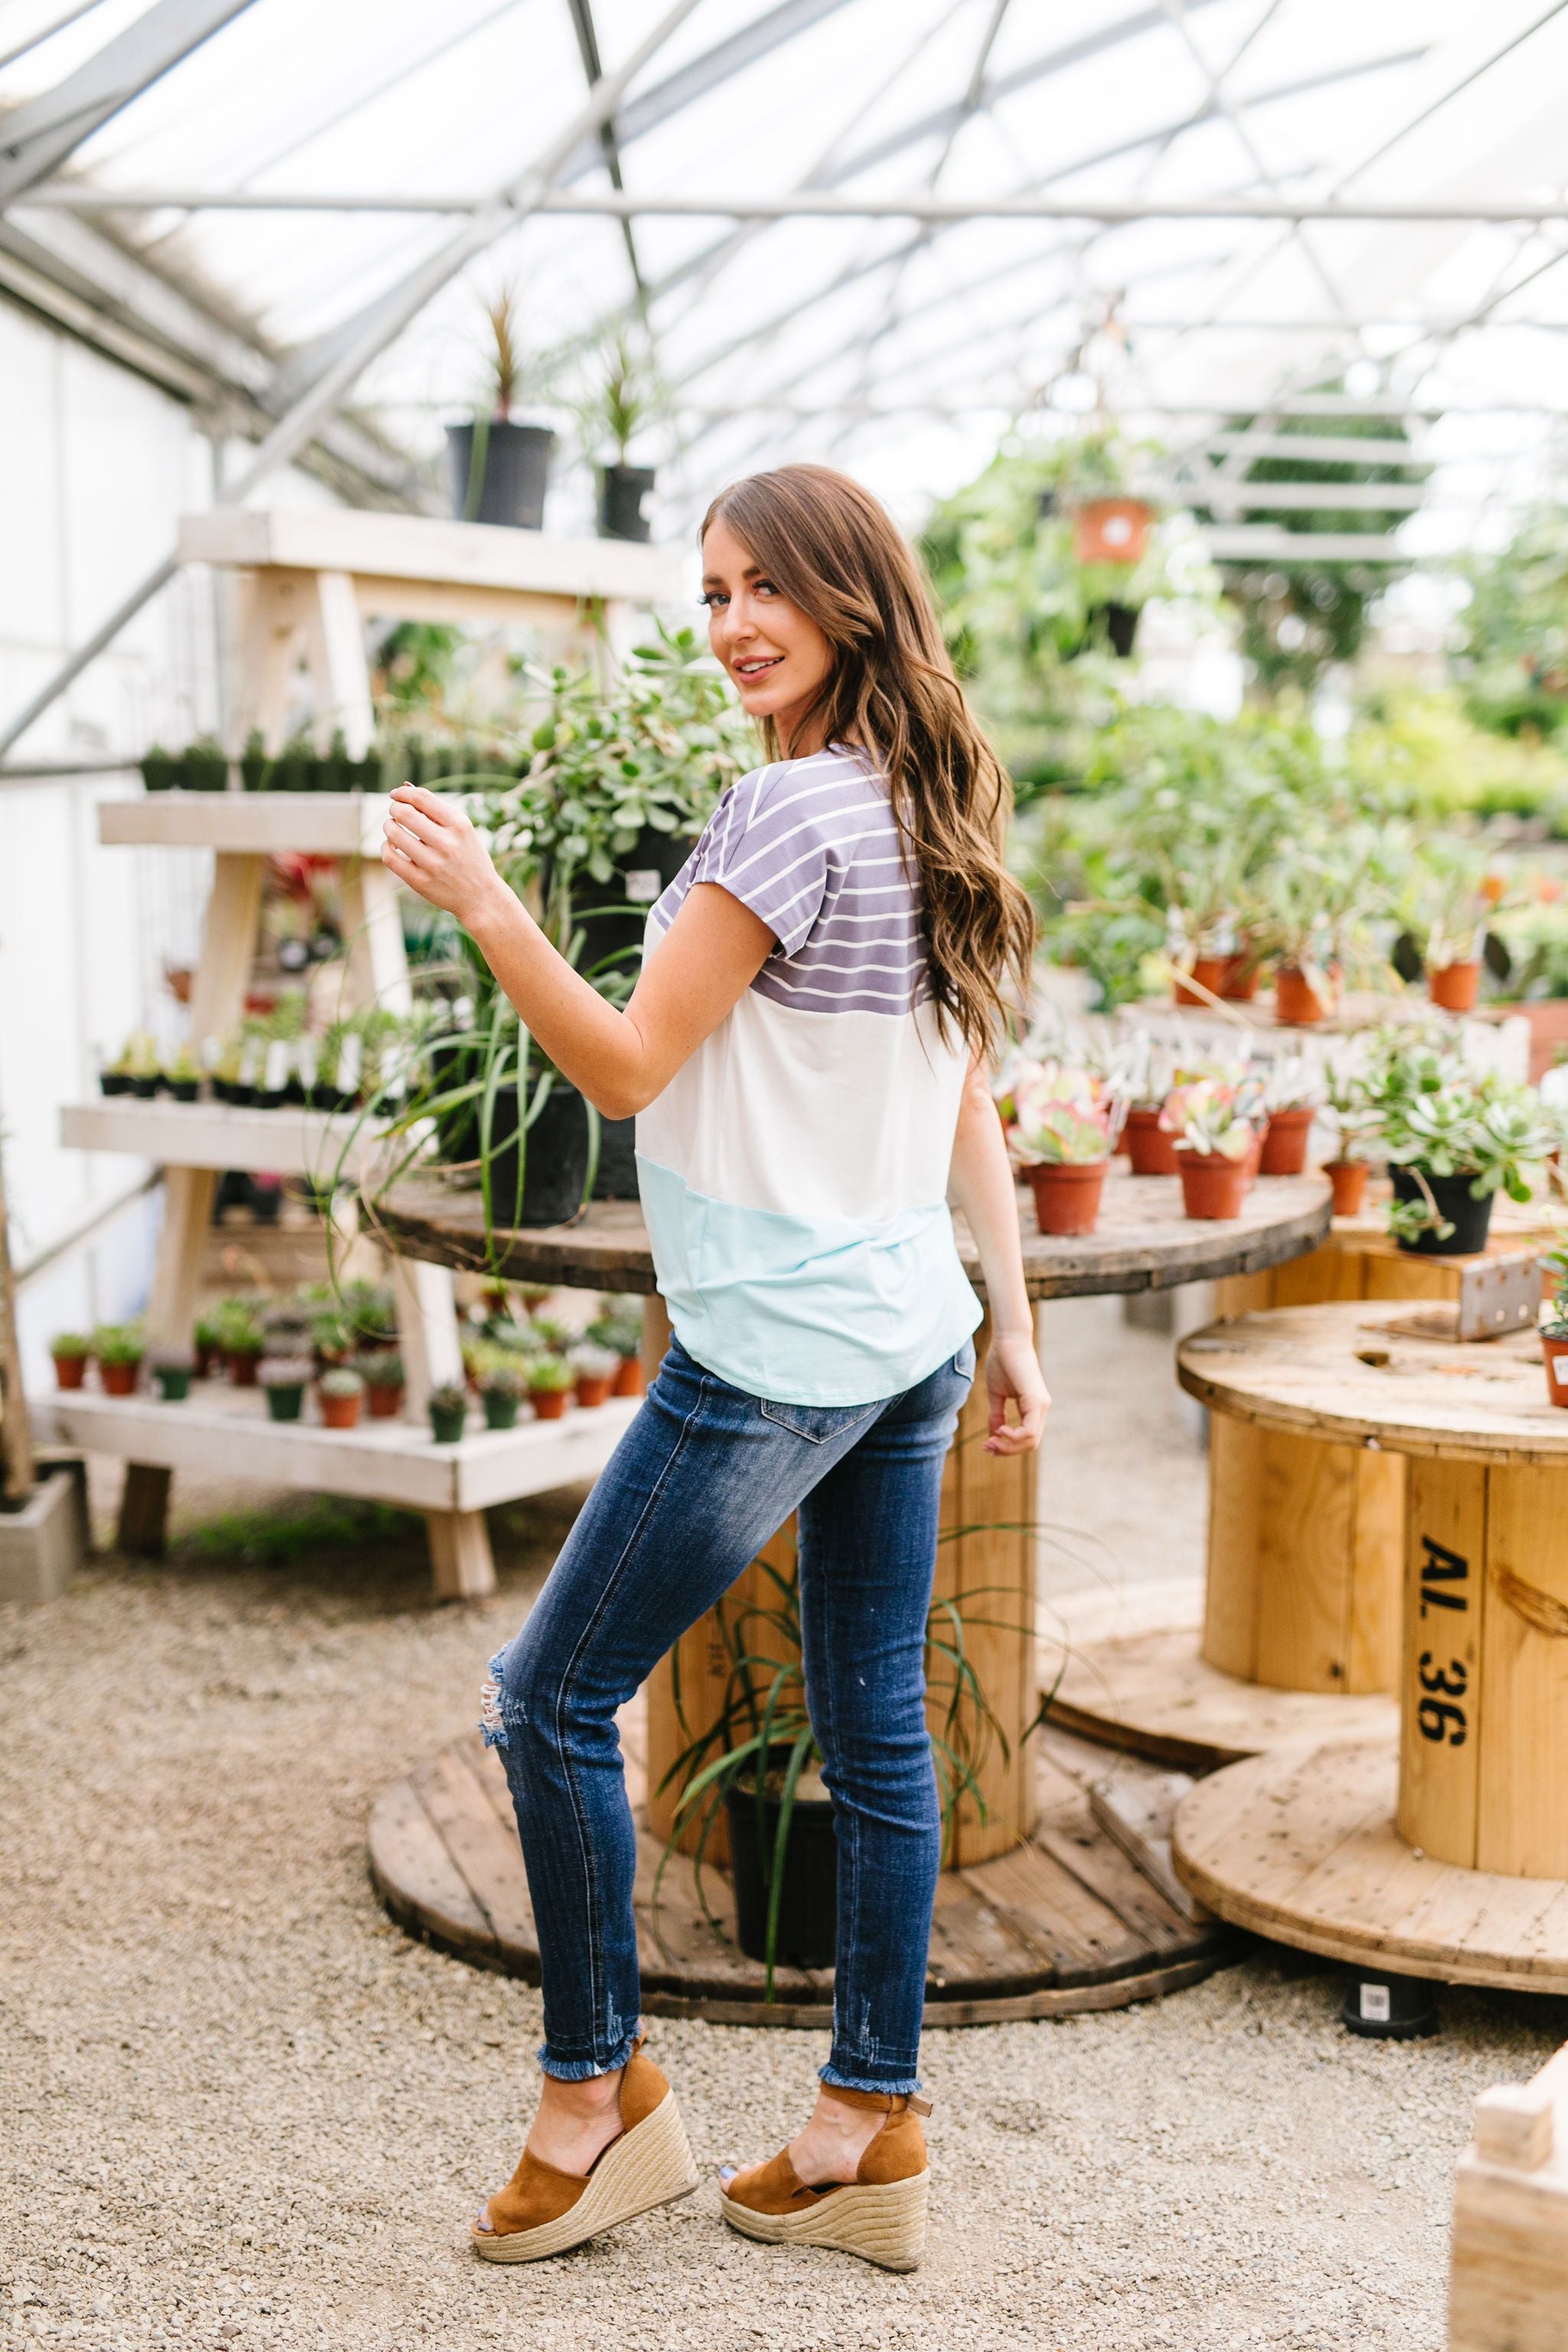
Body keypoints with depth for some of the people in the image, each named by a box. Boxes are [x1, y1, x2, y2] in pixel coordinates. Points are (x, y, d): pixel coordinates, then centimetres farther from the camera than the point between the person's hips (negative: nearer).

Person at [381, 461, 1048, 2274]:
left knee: (553, 1701, 4)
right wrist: (1012, 1325, 17)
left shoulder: (791, 814, -17)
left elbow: (628, 1068, -16)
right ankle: (871, 2136, 23)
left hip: (772, 1357, -9)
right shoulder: (928, 815, 10)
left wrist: (487, 910, -22)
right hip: (908, 1344, 9)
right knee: (875, 1728, 13)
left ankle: (597, 2097, 16)